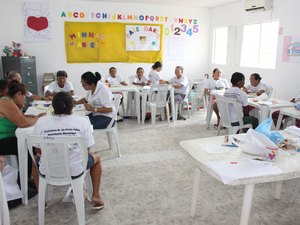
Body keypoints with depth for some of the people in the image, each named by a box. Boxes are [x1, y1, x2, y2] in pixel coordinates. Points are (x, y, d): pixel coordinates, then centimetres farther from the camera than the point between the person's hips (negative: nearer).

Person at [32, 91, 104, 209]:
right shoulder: (82, 121, -9)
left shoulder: (41, 122, -6)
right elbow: (86, 150, -3)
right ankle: (96, 197, 26)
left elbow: (39, 150, 3)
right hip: (75, 171, -1)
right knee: (96, 158, 29)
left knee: (36, 159, 37)